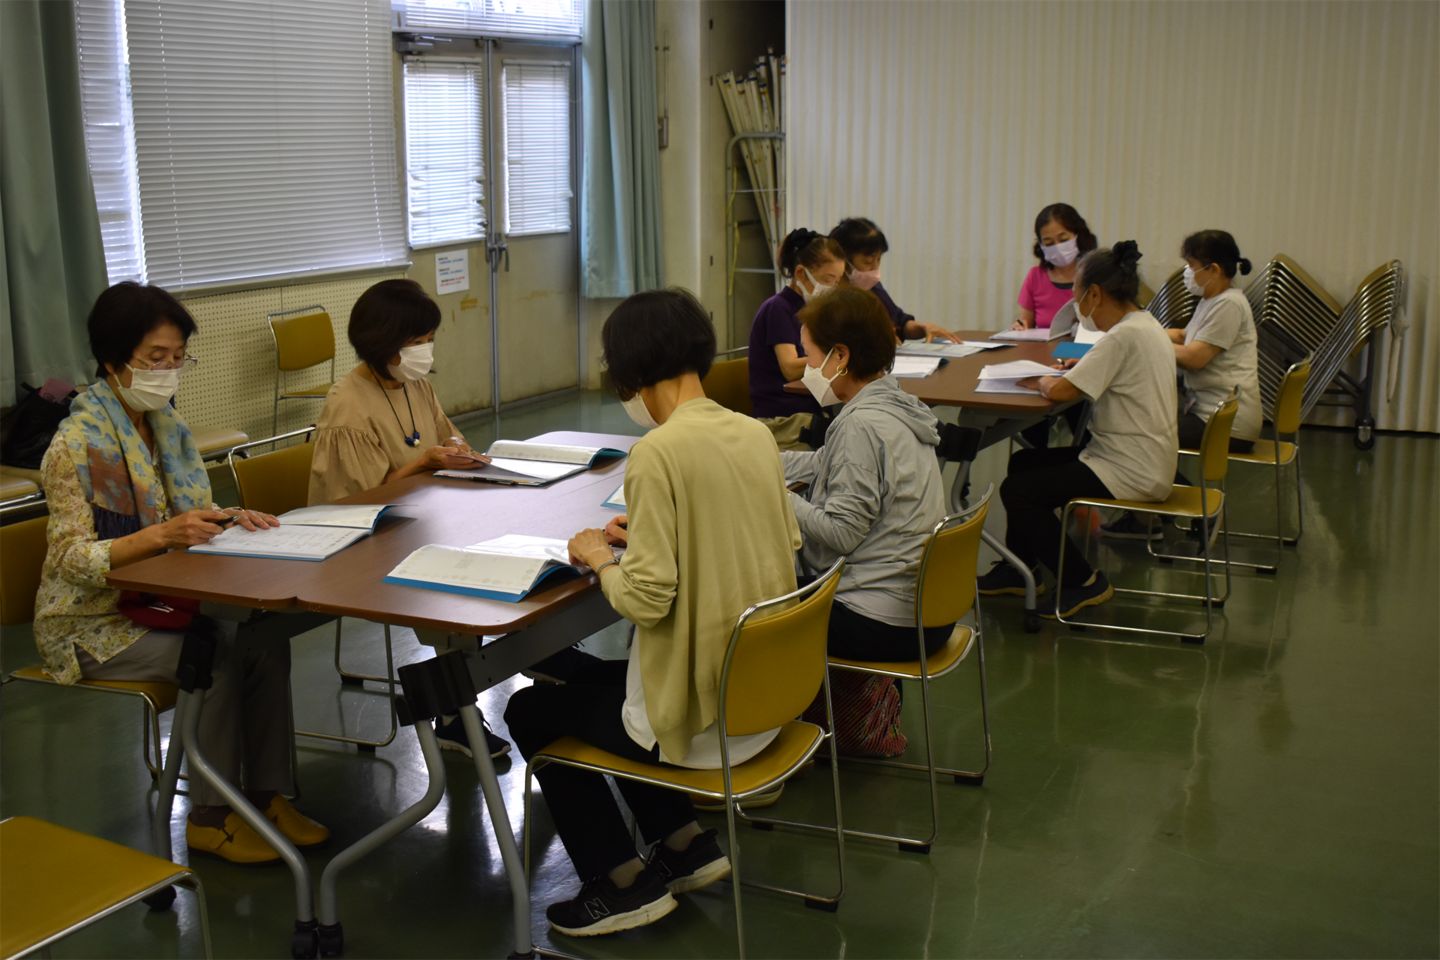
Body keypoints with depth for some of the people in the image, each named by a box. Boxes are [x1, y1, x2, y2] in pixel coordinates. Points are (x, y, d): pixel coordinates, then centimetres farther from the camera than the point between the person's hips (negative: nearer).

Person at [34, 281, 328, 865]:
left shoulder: (165, 422, 5)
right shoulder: (79, 442, -17)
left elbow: (192, 515, 12)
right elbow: (72, 557, -22)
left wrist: (227, 518, -11)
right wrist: (161, 535, -35)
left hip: (165, 598, 6)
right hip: (95, 620, -6)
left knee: (266, 640, -17)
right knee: (216, 659, -26)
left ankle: (267, 795, -7)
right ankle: (210, 817, -10)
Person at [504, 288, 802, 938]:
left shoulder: (657, 453, -22)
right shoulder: (755, 433, 0)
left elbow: (648, 597, -26)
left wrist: (599, 558, -4)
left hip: (701, 718, -8)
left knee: (529, 712, 16)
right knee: (591, 680, 29)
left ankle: (623, 883, 20)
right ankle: (686, 845, 29)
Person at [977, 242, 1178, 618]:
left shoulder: (1125, 336, -22)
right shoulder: (1148, 326, 10)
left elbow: (1061, 390, -24)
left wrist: (1040, 381, -3)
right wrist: (1078, 366, 6)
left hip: (1133, 472, -11)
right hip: (1144, 462, 11)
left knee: (1016, 490, -12)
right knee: (1023, 462, 17)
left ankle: (1083, 582, -1)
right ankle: (1019, 567, 26)